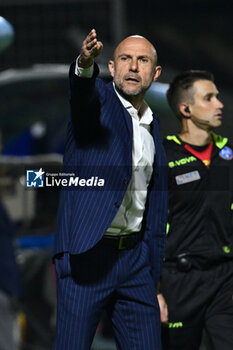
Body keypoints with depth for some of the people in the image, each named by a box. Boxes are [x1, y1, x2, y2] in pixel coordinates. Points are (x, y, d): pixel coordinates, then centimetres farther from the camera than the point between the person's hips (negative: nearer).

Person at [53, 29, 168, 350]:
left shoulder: (152, 125, 16)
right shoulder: (97, 99, -1)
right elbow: (81, 90, -28)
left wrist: (153, 269, 17)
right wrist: (85, 64, -52)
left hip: (134, 256, 6)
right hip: (87, 254, -6)